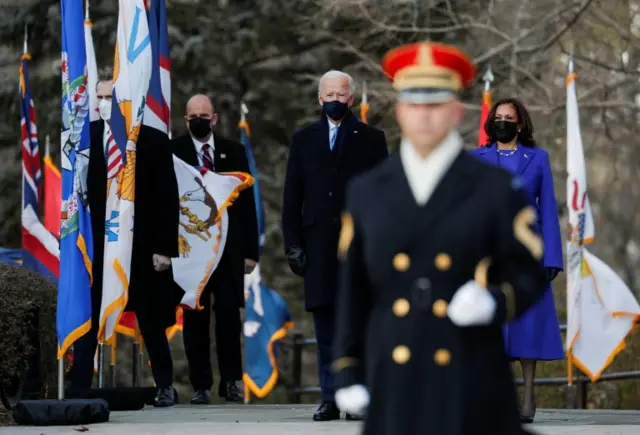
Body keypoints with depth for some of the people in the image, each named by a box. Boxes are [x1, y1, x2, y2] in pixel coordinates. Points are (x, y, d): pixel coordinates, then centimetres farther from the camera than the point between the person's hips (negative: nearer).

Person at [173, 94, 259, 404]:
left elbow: (247, 201, 9)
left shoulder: (233, 151, 9)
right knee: (195, 317, 1)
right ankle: (201, 385, 7)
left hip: (229, 247, 1)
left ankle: (230, 382, 9)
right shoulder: (173, 152, 2)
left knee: (229, 314, 0)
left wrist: (250, 250, 4)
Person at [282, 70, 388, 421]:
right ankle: (330, 399, 6)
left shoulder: (371, 139, 7)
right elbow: (292, 198, 10)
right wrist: (293, 244, 3)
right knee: (326, 327, 3)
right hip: (319, 244, 2)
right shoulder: (303, 139, 12)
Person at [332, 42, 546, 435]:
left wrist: (493, 302, -20)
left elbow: (529, 276, 1)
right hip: (394, 382, 2)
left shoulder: (498, 189, 1)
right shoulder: (367, 192, 8)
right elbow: (352, 289, 10)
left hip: (470, 376, -2)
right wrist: (348, 373, 5)